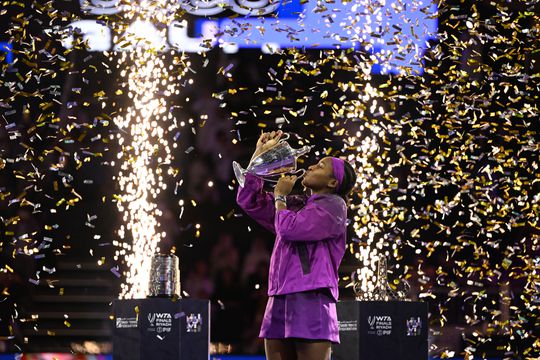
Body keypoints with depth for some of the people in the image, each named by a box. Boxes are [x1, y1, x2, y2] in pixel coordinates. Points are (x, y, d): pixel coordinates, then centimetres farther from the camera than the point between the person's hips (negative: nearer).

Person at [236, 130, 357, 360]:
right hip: (279, 300, 7)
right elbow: (249, 200, 22)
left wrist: (280, 196, 6)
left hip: (311, 300, -7)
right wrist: (260, 154, 18)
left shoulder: (334, 205, 0)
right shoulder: (295, 204, 22)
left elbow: (289, 228, -11)